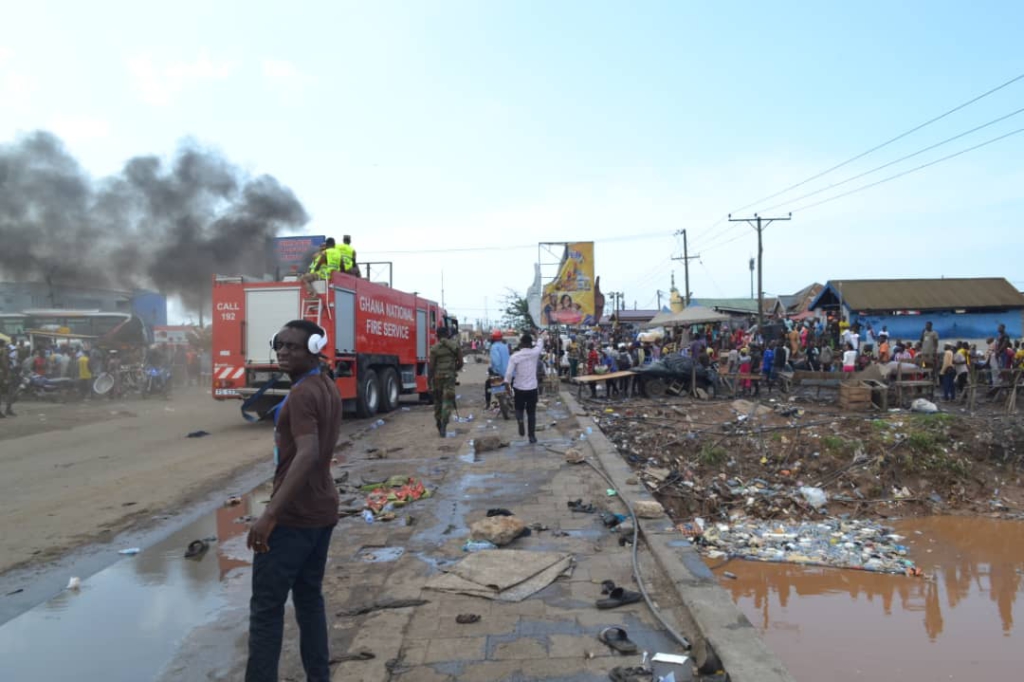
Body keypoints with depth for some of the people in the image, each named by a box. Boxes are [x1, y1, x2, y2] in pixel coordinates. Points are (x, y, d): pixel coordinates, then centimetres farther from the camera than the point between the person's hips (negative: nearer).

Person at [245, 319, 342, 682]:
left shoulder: (301, 395, -19)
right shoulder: (329, 389, 9)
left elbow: (307, 455, -32)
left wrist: (270, 514, -35)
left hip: (293, 516, -9)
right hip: (323, 510, 9)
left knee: (266, 606, 2)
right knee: (310, 597, 17)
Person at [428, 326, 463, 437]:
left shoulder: (434, 348, -3)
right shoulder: (455, 346, 2)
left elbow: (431, 366, -5)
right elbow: (460, 363, 4)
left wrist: (429, 382, 1)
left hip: (437, 377, 0)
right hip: (449, 377, 0)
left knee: (437, 402, 16)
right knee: (447, 403, -2)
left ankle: (439, 426, 26)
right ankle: (443, 428, -14)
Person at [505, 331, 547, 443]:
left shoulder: (515, 356, -11)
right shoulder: (535, 353, -6)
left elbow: (509, 373, -14)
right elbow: (540, 346, 16)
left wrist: (507, 384, 1)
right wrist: (542, 337, 35)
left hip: (519, 388, -1)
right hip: (532, 388, 1)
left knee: (519, 408, 21)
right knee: (531, 413, 10)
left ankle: (520, 420, -9)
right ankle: (532, 436, 12)